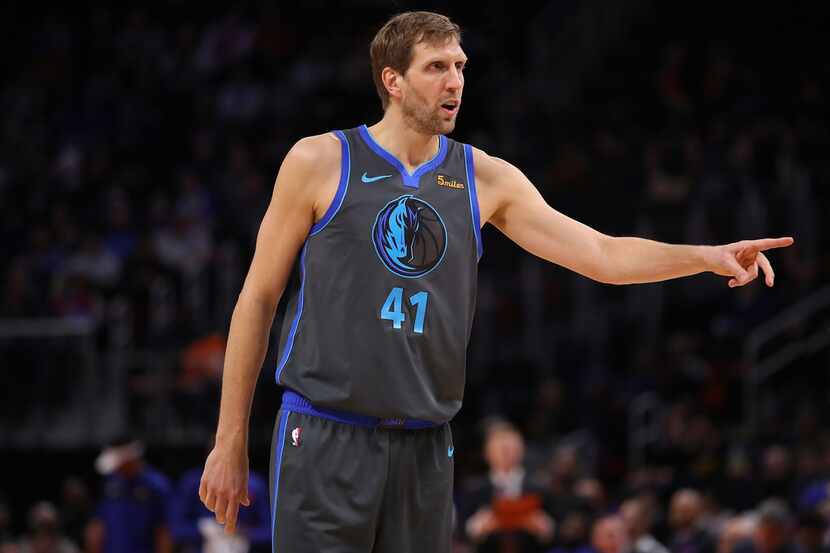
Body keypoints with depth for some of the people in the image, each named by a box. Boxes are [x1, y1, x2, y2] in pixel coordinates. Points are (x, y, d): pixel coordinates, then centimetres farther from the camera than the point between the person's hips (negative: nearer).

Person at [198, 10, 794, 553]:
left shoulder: (484, 179, 9)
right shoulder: (319, 163, 0)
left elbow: (600, 253, 6)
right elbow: (258, 298, 3)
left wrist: (706, 256, -10)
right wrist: (231, 443, 1)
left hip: (426, 449, 4)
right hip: (325, 439, -4)